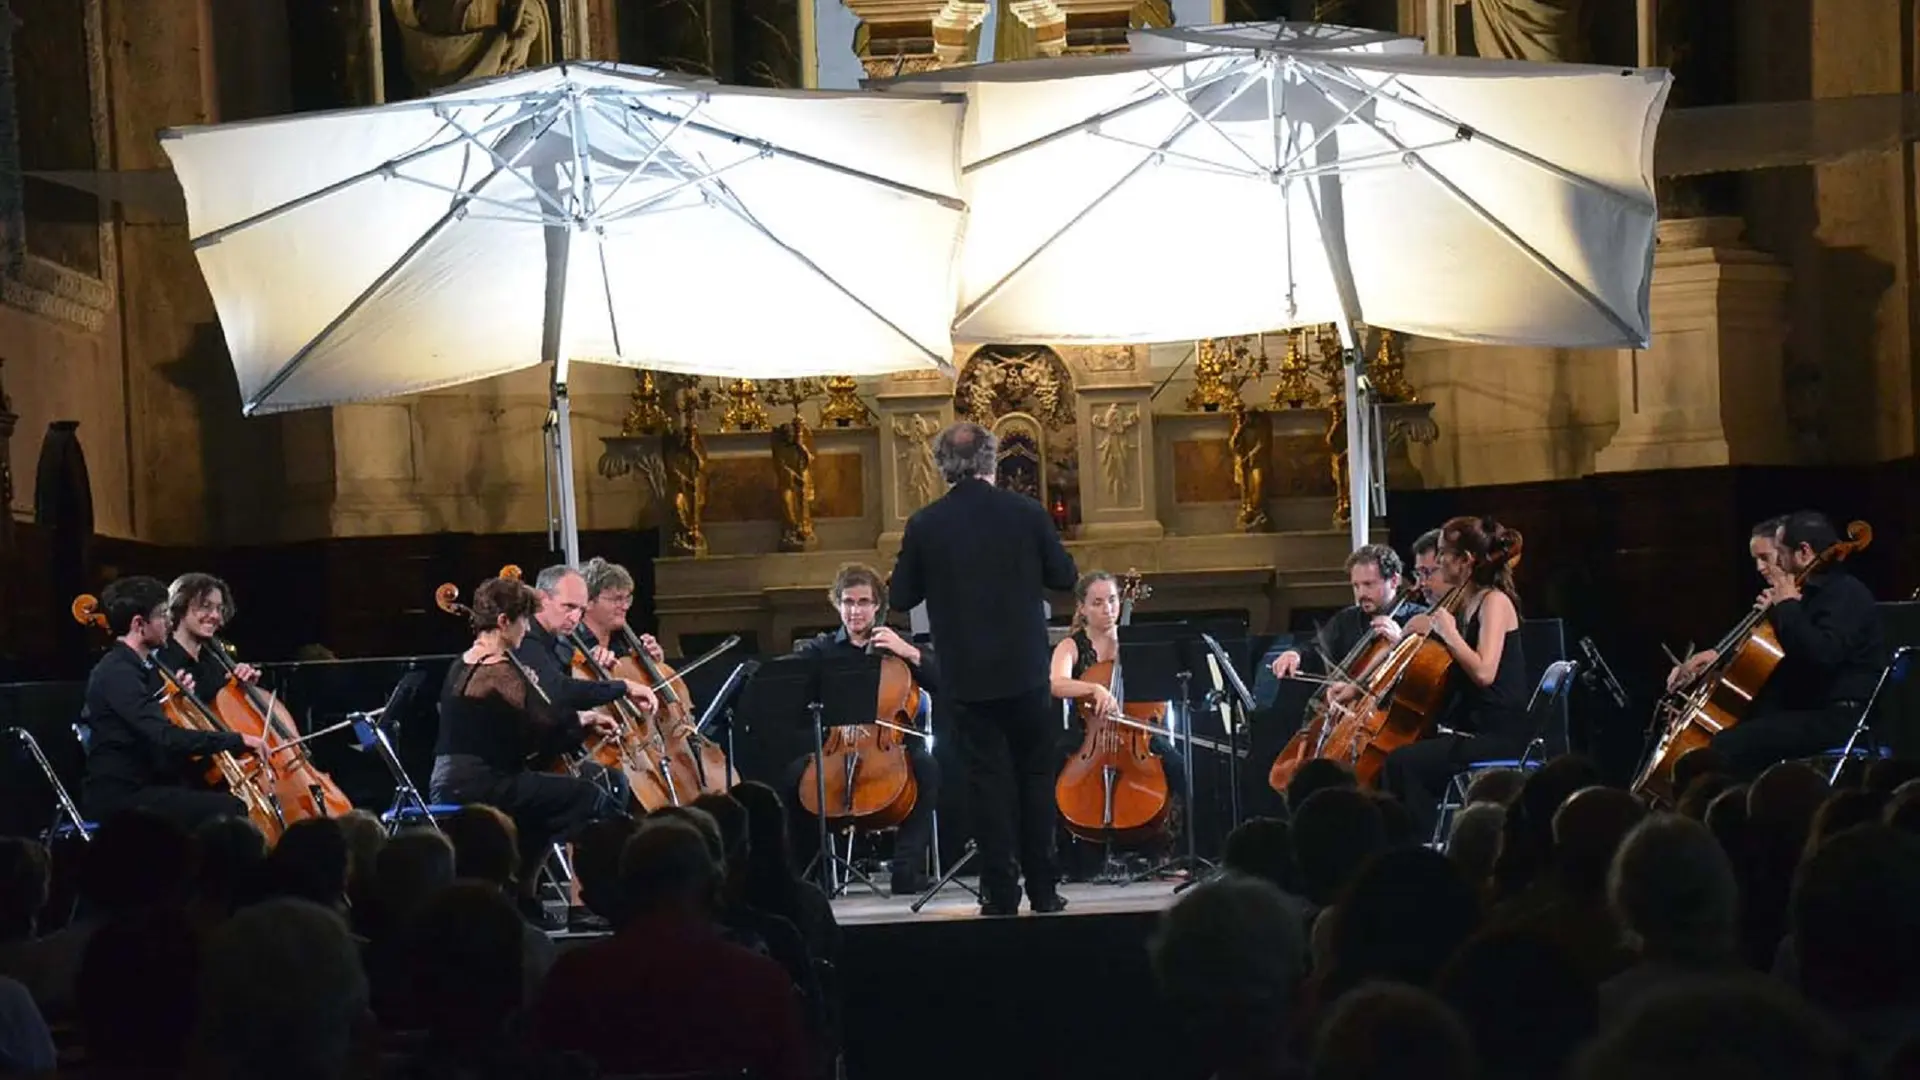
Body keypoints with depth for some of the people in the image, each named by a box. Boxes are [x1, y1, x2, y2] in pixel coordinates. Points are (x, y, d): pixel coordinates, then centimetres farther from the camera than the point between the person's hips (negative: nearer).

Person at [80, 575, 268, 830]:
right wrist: (237, 740, -26)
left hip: (145, 785, 10)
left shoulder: (141, 667, 14)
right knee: (228, 810, -21)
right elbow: (165, 737, -28)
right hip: (120, 797, -10)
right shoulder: (117, 673, -17)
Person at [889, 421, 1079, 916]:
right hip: (1026, 670, 0)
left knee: (988, 778, 5)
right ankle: (1043, 889, 12)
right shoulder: (1026, 513, -6)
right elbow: (1065, 577, 2)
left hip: (968, 675, 0)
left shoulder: (925, 525, -7)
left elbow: (900, 598, 0)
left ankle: (1000, 892, 4)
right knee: (1036, 775, 11)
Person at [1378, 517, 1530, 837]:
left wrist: (1448, 632, -14)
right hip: (1469, 731, 9)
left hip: (1499, 738, -9)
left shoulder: (1495, 602, -9)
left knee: (1403, 763, -25)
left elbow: (1483, 672, -23)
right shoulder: (1458, 606, 15)